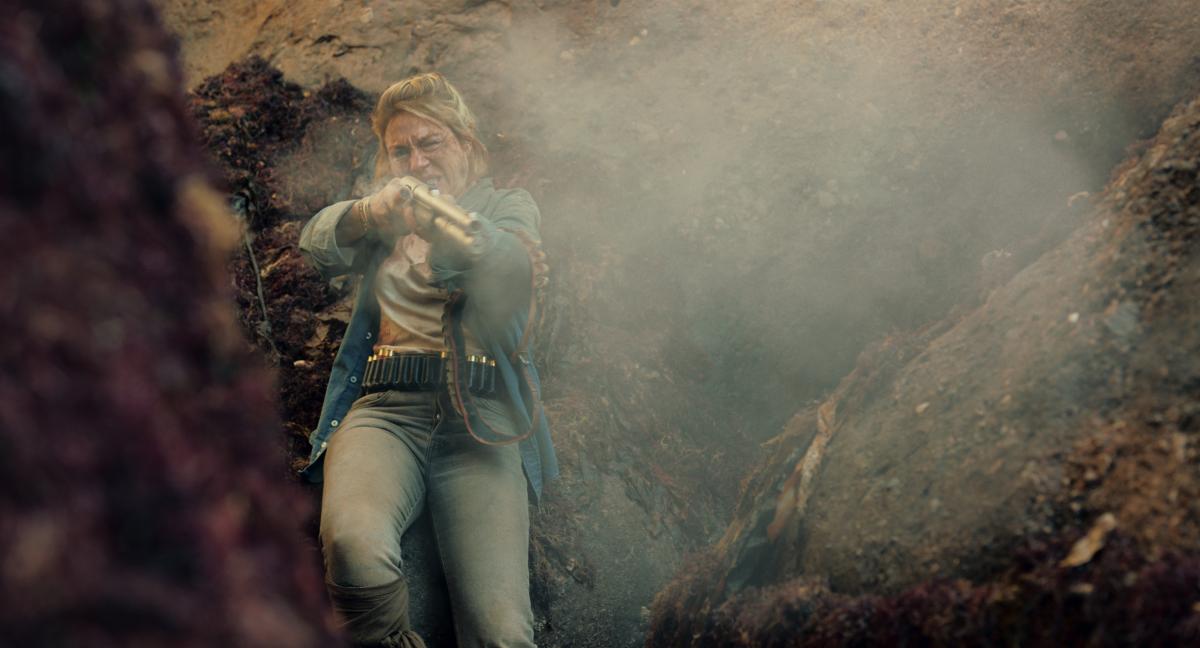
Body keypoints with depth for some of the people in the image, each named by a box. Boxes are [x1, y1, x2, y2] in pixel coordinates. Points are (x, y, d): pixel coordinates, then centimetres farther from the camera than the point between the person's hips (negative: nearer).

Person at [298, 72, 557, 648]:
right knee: (354, 543, -33)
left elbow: (510, 260, -6)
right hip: (387, 407, 2)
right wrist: (369, 214, -21)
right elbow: (318, 243, 4)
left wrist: (444, 224, -30)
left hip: (481, 420, -1)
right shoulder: (386, 218, 26)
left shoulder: (509, 206, 19)